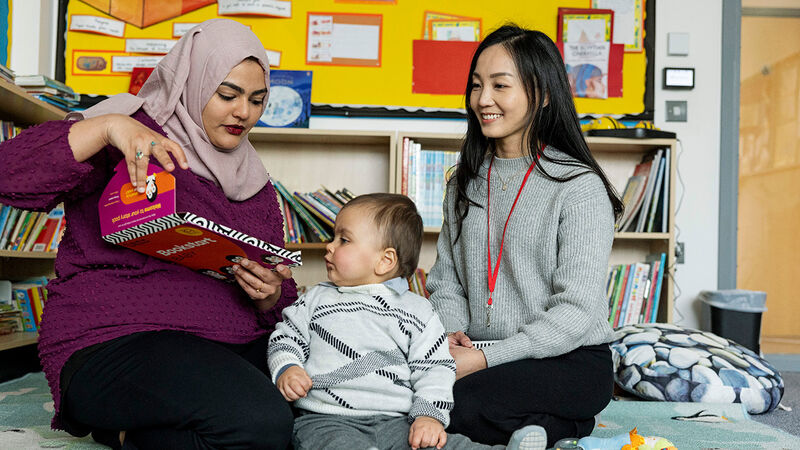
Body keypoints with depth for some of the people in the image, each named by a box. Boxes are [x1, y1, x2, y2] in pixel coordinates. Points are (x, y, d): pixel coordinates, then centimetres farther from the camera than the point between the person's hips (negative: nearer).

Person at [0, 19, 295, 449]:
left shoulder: (255, 185, 17)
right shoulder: (130, 133, 1)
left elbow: (282, 305, 18)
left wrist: (270, 297, -6)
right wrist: (106, 128, -23)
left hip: (234, 346, 8)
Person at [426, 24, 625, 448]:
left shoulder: (580, 187, -9)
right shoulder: (465, 183, 11)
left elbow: (575, 311, -14)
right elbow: (446, 282, 12)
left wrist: (487, 357, -20)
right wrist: (448, 334, -9)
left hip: (571, 360, -5)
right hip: (477, 356, 5)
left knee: (462, 403, -30)